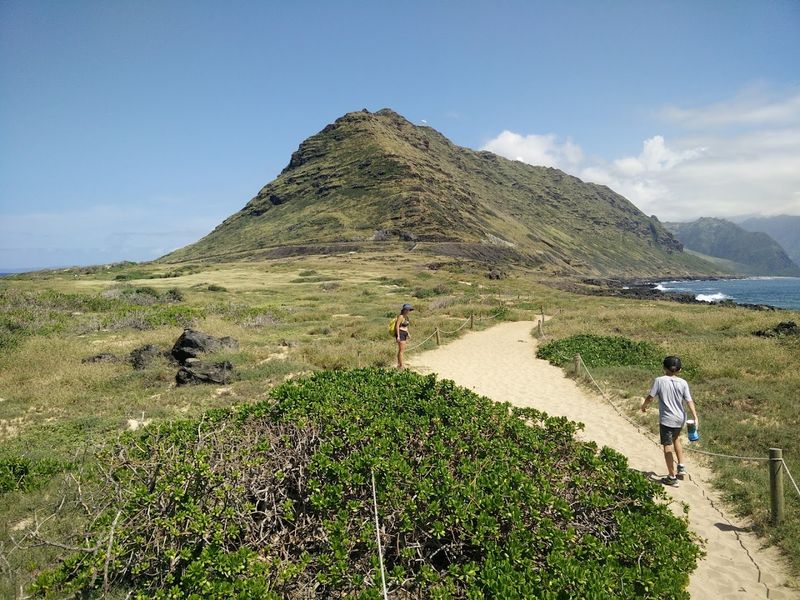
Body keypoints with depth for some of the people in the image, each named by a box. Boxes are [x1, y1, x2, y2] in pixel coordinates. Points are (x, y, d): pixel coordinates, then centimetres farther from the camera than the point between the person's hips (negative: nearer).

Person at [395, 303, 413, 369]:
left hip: (404, 334, 10)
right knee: (401, 350, -10)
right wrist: (398, 336, -23)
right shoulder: (400, 316, -16)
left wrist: (408, 333, 19)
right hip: (400, 334, -10)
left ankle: (399, 364, 18)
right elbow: (397, 326, -20)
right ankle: (401, 365, -9)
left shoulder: (406, 317, 12)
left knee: (401, 350, 12)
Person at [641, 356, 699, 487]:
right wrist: (695, 417, -1)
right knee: (676, 439, 30)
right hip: (680, 418, 5)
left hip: (666, 419, -5)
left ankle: (672, 477, 8)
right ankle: (681, 467, 34)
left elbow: (650, 397, -11)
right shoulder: (683, 383, -4)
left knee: (668, 447, 3)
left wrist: (643, 406, 8)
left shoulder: (659, 381, -13)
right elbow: (689, 401, -5)